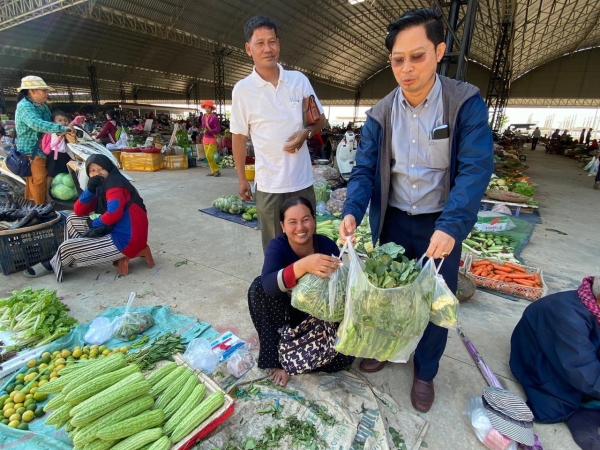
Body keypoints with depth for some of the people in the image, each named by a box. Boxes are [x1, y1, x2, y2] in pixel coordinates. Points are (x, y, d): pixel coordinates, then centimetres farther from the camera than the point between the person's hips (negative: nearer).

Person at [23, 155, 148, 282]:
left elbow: (114, 213, -27)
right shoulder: (102, 187, 16)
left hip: (126, 239, -10)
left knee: (67, 247, -6)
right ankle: (69, 256, 24)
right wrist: (90, 189, -5)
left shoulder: (114, 183, -12)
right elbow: (79, 211, 10)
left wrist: (94, 223, -7)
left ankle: (52, 265, 26)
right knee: (72, 220, 17)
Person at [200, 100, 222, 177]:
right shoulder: (203, 117, 9)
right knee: (207, 156, 7)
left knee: (209, 156, -14)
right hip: (205, 138, 7)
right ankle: (213, 171, 15)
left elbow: (218, 129, -14)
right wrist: (203, 138, 14)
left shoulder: (214, 117, -11)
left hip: (213, 139, -7)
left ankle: (217, 170, 0)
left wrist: (209, 131, -25)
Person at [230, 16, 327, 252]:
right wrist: (242, 179, 4)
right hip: (269, 183, -2)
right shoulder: (242, 89, -3)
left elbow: (320, 119, 10)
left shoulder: (299, 80, 2)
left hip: (303, 179, 2)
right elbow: (239, 137, 3)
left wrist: (306, 132, -12)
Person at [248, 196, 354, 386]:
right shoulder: (277, 246, -24)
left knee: (345, 355, -21)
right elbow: (268, 285, -42)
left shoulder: (326, 245, -19)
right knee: (259, 287, -29)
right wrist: (303, 265, -59)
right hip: (286, 313, 0)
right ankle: (277, 357, -15)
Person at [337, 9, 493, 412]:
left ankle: (425, 372, 36)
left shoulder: (466, 102, -11)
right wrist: (352, 212, -23)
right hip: (392, 220, 3)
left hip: (441, 224, -2)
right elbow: (364, 169, -5)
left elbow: (476, 168, -18)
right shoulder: (380, 113, -2)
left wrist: (451, 226, -31)